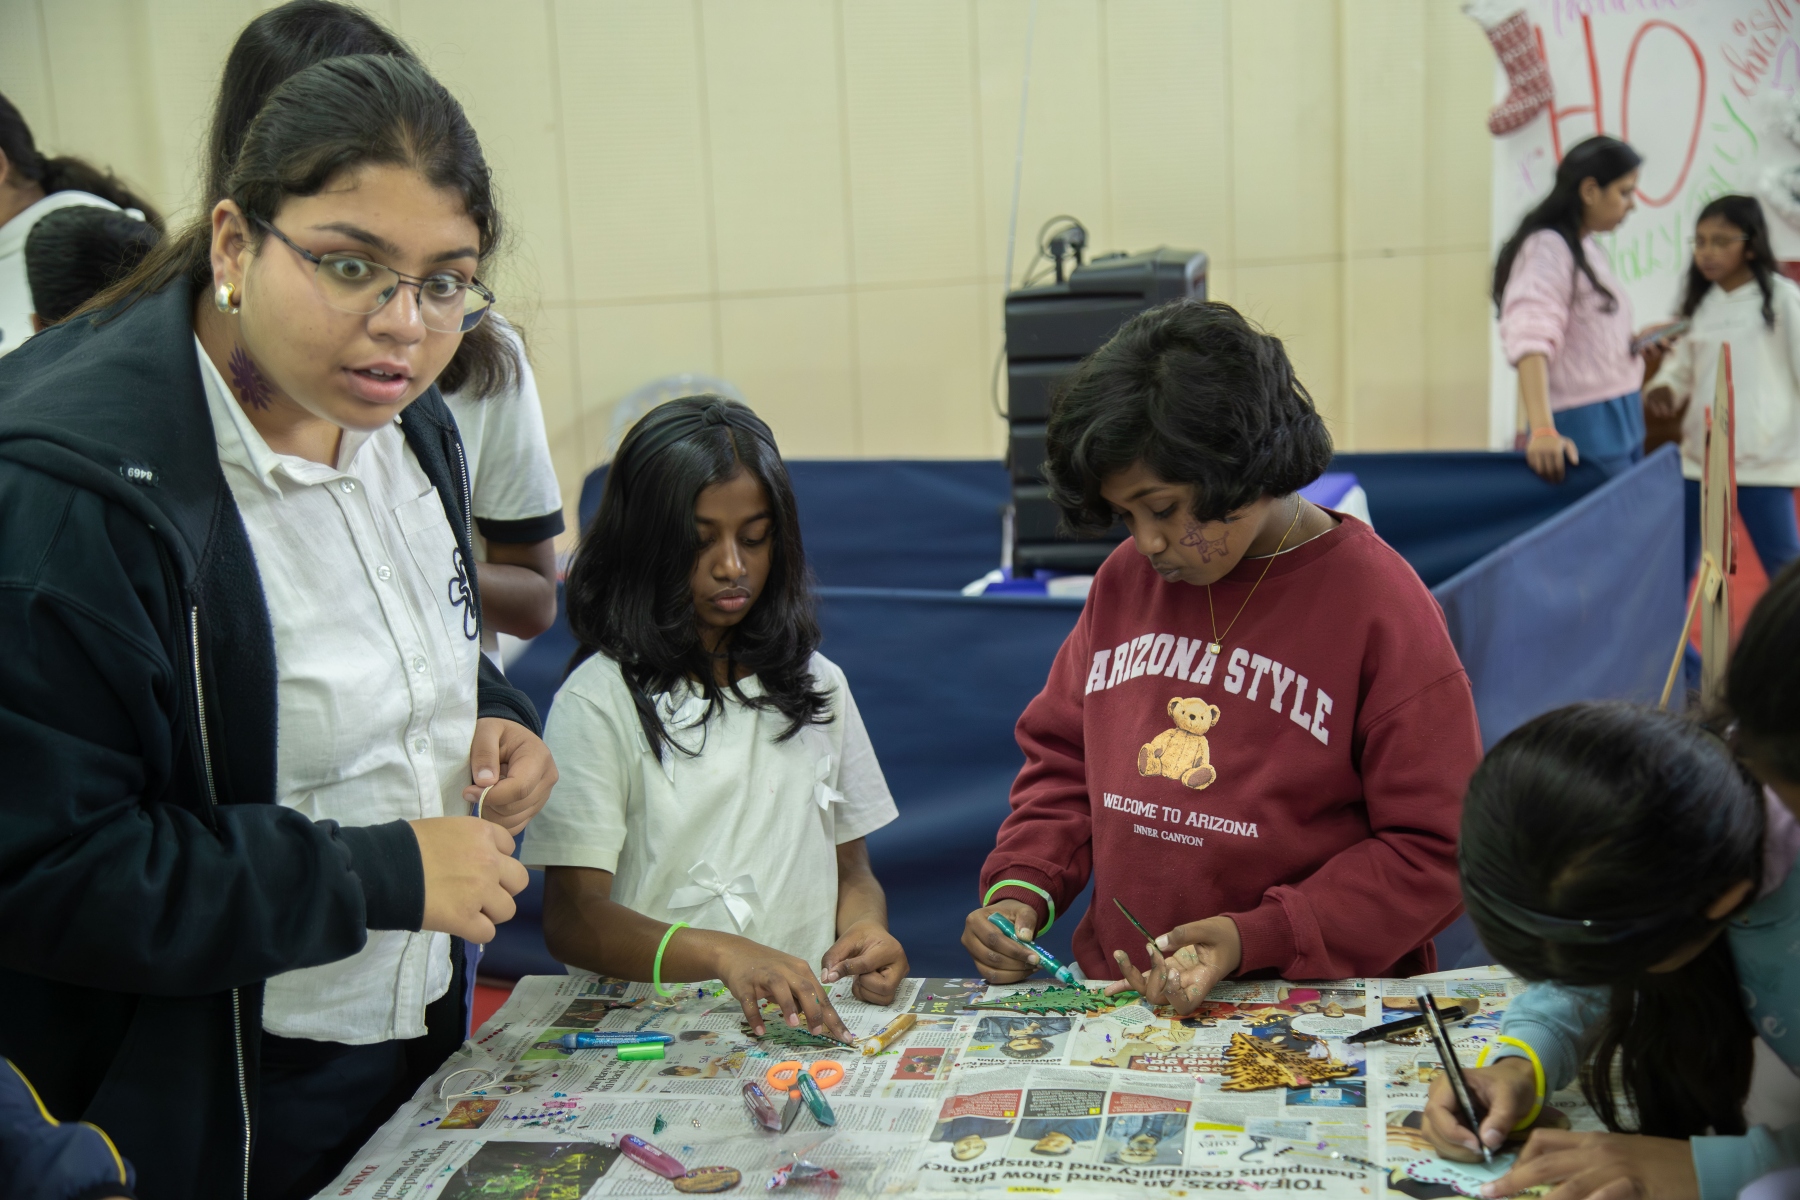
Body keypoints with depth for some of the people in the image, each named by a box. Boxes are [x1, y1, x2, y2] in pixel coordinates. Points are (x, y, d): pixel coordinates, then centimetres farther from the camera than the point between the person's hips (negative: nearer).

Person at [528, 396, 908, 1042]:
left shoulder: (816, 685, 14)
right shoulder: (600, 699, -4)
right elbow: (571, 919, -11)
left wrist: (865, 928, -5)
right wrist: (721, 953, -28)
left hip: (812, 1016, 4)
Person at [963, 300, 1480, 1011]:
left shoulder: (1379, 605, -5)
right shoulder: (1123, 580, 11)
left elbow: (1435, 849, -5)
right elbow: (1062, 755, 20)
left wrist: (1254, 939, -14)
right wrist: (1022, 887, 3)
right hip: (1117, 999, 4)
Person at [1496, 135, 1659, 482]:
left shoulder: (1588, 248, 16)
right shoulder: (1547, 249, -12)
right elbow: (1531, 342, -25)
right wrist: (1542, 430, -37)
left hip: (1623, 419, 9)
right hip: (1584, 428, -9)